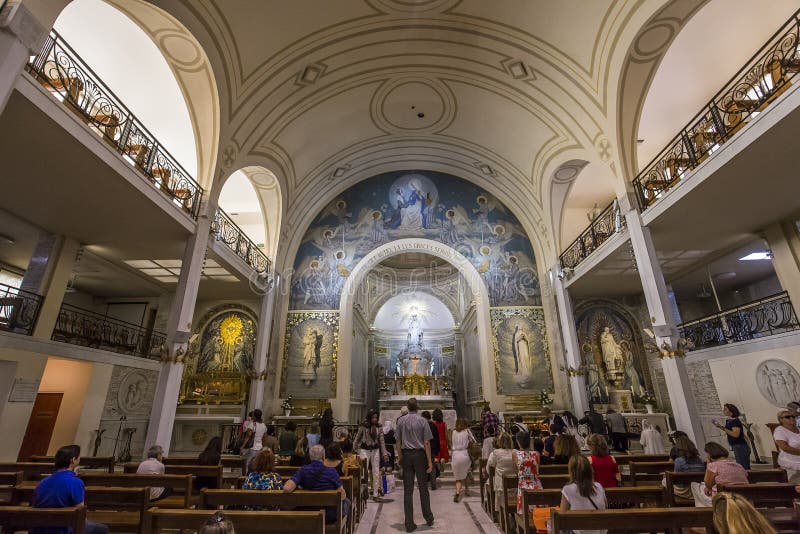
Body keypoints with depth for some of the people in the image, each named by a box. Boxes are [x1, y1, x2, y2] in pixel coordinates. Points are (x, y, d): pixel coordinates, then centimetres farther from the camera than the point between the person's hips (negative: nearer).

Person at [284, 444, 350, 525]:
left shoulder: (302, 471, -14)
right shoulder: (331, 471, -22)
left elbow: (286, 488, -25)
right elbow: (343, 495, -16)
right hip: (330, 515, -4)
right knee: (346, 501, 27)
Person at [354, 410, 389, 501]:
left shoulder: (378, 428, 1)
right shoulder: (363, 427, -8)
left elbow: (382, 441, 3)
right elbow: (357, 439, 1)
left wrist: (384, 453, -3)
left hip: (375, 450, 3)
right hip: (365, 450, -3)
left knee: (376, 473, 6)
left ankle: (375, 494, 17)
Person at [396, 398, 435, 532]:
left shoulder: (401, 421, 0)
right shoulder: (422, 421, -8)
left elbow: (398, 441, 4)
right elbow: (426, 443, -8)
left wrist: (400, 457, 13)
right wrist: (429, 461, -3)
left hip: (406, 455, 2)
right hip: (419, 455, -2)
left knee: (408, 490, 7)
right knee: (423, 488, 13)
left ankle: (409, 524, 13)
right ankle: (428, 518, 27)